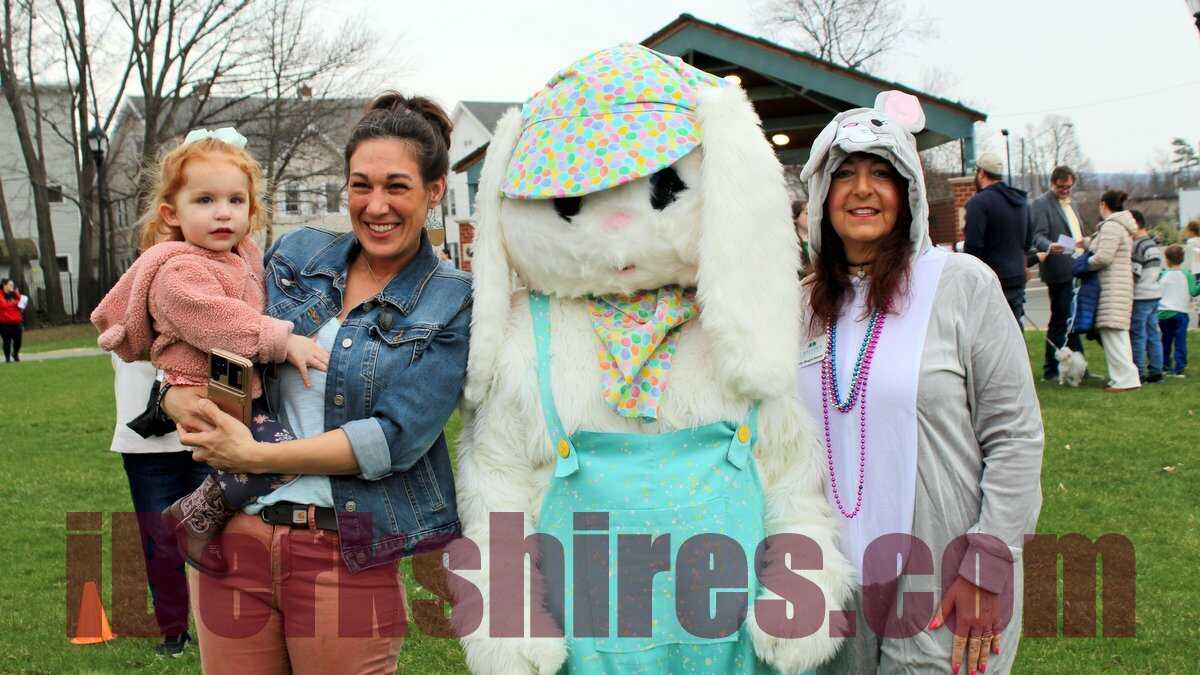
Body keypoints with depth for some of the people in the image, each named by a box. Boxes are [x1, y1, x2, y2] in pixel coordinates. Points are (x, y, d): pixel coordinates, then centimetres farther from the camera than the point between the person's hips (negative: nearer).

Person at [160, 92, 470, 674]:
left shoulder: (454, 304, -4)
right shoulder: (297, 254, 8)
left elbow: (397, 438, -12)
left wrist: (255, 456, -13)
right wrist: (181, 397, -6)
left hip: (350, 555, -3)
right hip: (235, 533, 4)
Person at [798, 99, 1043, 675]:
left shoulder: (961, 283, -7)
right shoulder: (809, 305, 6)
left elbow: (1015, 436, -8)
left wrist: (988, 567, -13)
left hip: (944, 593, -4)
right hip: (837, 586, 4)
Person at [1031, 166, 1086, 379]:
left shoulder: (1070, 204, 22)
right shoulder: (1041, 203, -6)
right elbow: (1038, 236, -17)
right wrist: (1050, 247, -36)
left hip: (1078, 271, 9)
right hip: (1060, 272, -8)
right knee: (1060, 321, -5)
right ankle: (1051, 370, 1)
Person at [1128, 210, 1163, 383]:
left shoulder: (1138, 245, -15)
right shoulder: (1153, 244, 15)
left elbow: (1134, 274, -19)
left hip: (1141, 297, -9)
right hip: (1155, 293, 9)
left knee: (1138, 336, -5)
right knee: (1153, 335, 12)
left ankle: (1138, 373, -3)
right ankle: (1156, 371, 15)